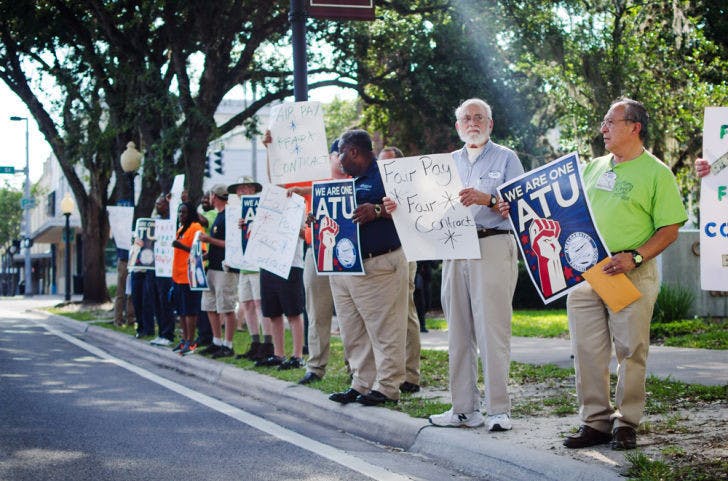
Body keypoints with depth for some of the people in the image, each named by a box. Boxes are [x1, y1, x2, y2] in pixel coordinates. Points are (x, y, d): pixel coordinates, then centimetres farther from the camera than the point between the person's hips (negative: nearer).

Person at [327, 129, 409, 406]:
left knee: (384, 329, -4)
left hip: (378, 266, -9)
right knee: (353, 332, 10)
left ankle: (387, 386, 0)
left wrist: (377, 211, -28)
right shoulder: (349, 183, 20)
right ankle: (361, 384, 17)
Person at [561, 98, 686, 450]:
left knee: (630, 349, -2)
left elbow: (670, 229, -7)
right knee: (587, 349, 3)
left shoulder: (656, 172, -2)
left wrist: (635, 257, -18)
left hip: (632, 275, -5)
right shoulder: (595, 168, 16)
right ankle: (595, 421, 11)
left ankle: (626, 424, 9)